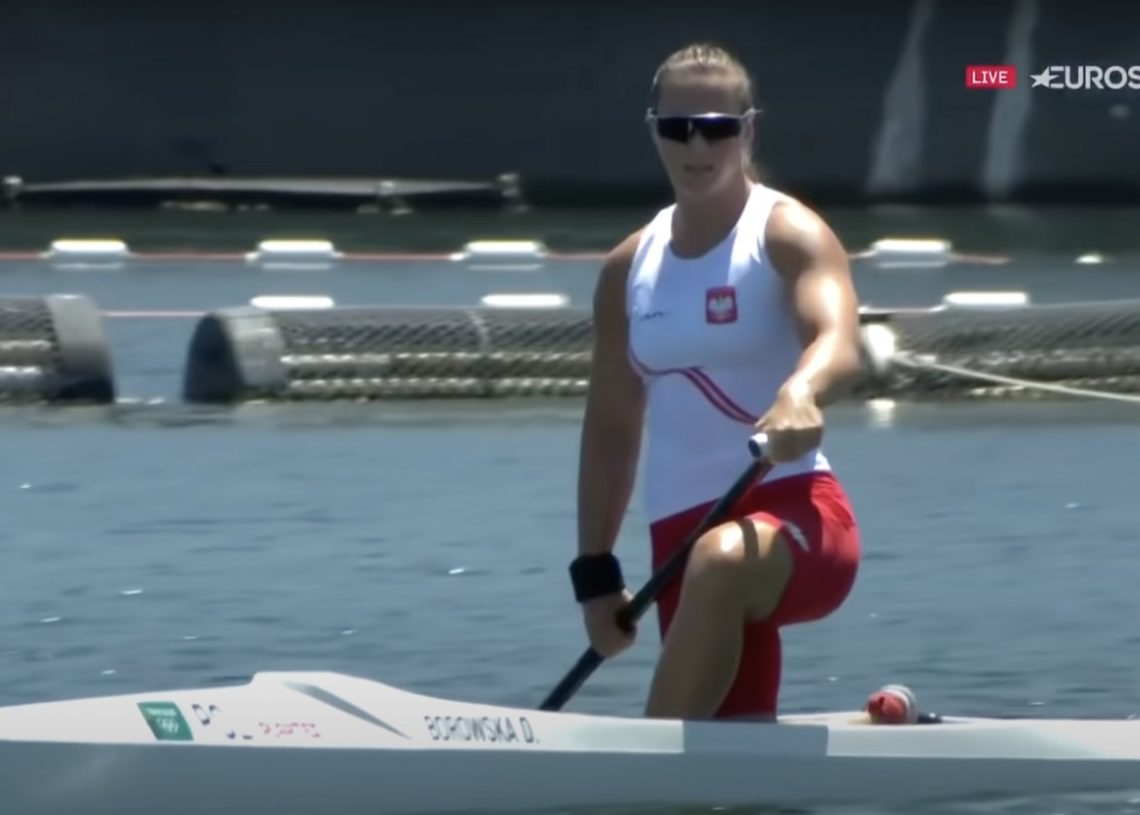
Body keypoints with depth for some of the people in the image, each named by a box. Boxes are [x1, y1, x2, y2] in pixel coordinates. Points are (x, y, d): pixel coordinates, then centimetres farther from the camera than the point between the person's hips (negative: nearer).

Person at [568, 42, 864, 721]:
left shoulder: (788, 234, -4)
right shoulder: (629, 269, 12)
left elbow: (839, 342, -24)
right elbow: (612, 428, 19)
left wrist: (800, 395, -47)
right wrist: (596, 572, 14)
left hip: (795, 511, -6)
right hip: (683, 535, 6)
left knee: (723, 563, -40)